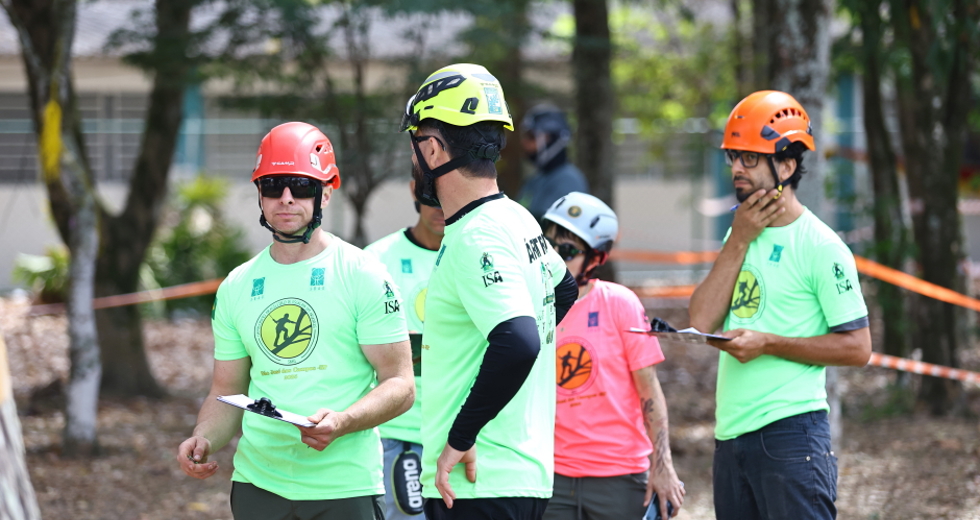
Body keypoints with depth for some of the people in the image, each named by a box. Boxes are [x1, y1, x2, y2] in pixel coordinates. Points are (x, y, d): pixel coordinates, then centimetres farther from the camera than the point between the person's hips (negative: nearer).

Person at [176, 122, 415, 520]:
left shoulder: (363, 276, -2)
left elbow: (400, 386, -6)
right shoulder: (236, 288, 11)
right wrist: (203, 441, -5)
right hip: (258, 484, 4)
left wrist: (341, 422, -23)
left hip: (345, 488, -4)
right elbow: (226, 393, 16)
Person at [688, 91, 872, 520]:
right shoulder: (741, 234, 16)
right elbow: (701, 323, 4)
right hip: (731, 433, 8)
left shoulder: (819, 246, -7)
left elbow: (857, 347, -10)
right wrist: (739, 242, -2)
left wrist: (768, 344, -16)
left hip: (791, 430, -8)